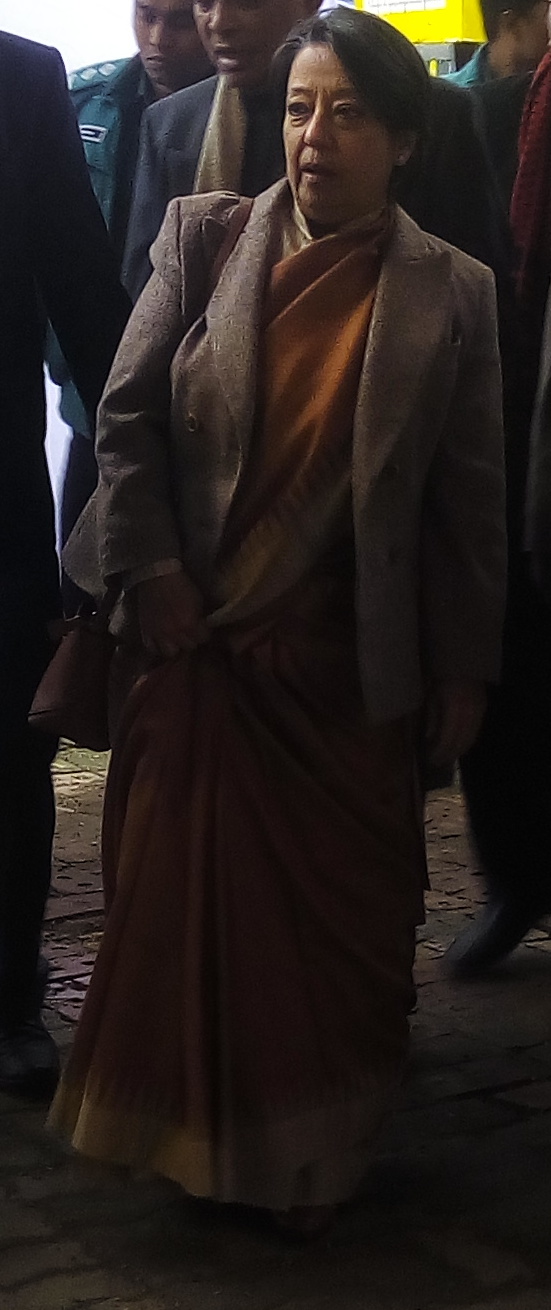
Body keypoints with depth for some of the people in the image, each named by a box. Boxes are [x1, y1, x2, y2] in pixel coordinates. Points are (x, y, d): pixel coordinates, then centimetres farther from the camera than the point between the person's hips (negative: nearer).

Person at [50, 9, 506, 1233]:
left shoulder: (451, 293, -3)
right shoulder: (202, 236, 0)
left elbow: (471, 502, 0)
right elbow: (125, 411, 1)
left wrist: (462, 673, 1)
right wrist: (149, 571, -7)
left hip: (349, 669, -1)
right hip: (195, 641, 1)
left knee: (343, 908, 6)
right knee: (186, 892, 8)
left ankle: (318, 1154, 25)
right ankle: (197, 1133, 28)